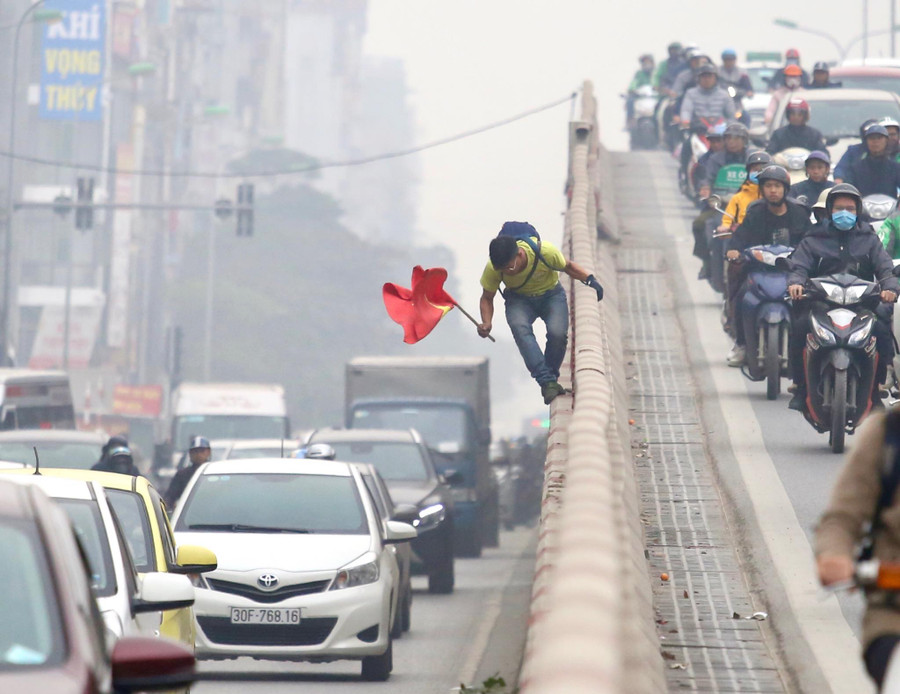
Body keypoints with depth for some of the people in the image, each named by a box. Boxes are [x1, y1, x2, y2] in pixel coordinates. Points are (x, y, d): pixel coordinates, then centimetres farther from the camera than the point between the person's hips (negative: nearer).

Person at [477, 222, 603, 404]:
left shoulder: (545, 252, -29)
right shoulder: (493, 268, -24)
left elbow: (568, 267, -7)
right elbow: (487, 298, -7)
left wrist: (589, 279, -22)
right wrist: (487, 323, -25)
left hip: (551, 295, 0)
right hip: (519, 299, 0)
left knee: (557, 332, -28)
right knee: (520, 328, -33)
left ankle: (551, 375, -2)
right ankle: (546, 381, -37)